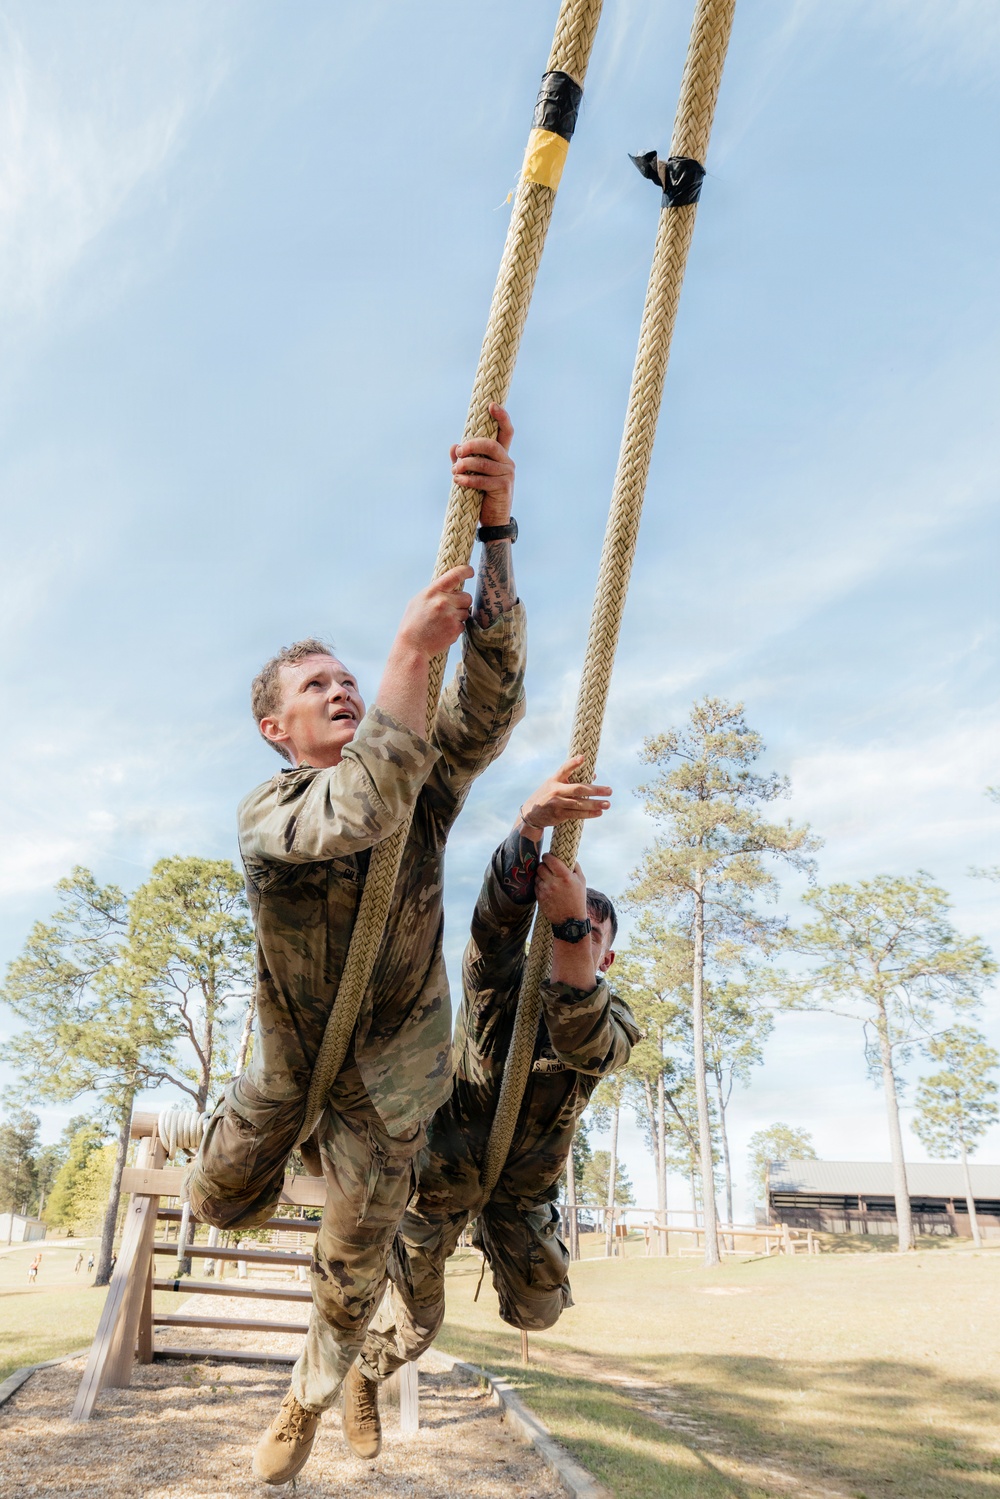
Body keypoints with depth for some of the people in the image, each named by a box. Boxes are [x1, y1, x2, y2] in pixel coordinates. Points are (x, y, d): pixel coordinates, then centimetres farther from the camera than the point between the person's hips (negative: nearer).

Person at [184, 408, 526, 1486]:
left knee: (351, 1272, 9)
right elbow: (359, 812, -41)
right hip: (288, 1055, 0)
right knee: (221, 1203, 21)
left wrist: (494, 534, -43)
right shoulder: (264, 816, -18)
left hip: (390, 1062, 0)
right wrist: (413, 646, -44)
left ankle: (307, 1401, 41)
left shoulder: (424, 774, -12)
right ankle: (288, 1150, 55)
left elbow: (494, 697, -30)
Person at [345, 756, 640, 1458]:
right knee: (416, 1321, 5)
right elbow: (498, 913, -37)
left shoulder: (617, 1023, -12)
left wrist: (572, 923, -53)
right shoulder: (502, 982, -15)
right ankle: (365, 1374, 40)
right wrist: (532, 823, -58)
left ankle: (495, 1239, 36)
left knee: (538, 1311, 5)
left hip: (524, 1186, 2)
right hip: (445, 1167, -2)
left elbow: (582, 1042, -38)